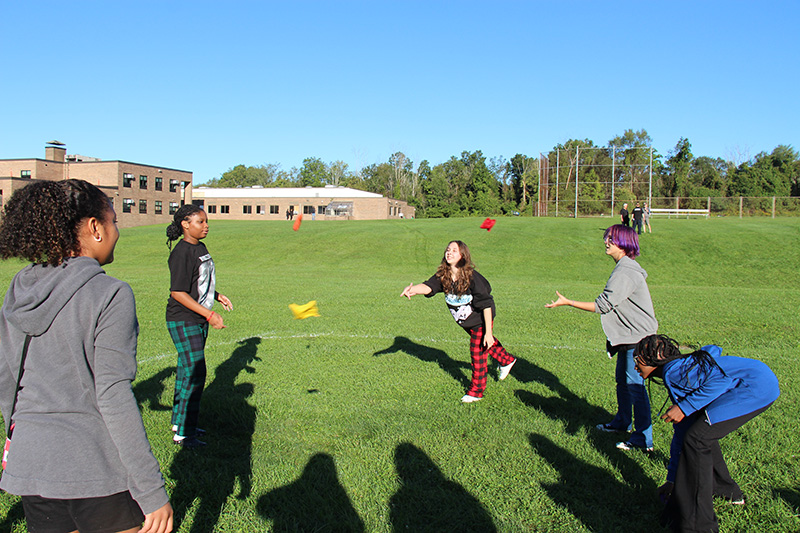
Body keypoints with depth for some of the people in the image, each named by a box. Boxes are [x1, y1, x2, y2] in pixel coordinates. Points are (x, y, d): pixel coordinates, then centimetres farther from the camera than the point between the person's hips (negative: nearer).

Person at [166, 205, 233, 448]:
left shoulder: (201, 248, 10)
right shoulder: (181, 253, -18)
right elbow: (178, 293, -22)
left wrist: (217, 296, 12)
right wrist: (209, 314, -24)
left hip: (199, 320, 9)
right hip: (183, 321, -9)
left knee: (187, 371, 16)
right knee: (194, 373, -8)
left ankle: (180, 422, 28)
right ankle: (184, 433, 2)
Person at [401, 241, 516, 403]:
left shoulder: (472, 277, -30)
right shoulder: (442, 276, -15)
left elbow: (486, 305, -26)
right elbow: (428, 287, -33)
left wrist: (488, 332, -27)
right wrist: (412, 289, -56)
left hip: (481, 320, -6)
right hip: (465, 321, 7)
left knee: (478, 352, -2)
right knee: (483, 342, 26)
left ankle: (476, 391, 18)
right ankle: (506, 360, 55)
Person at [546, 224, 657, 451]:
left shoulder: (625, 272, -23)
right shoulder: (625, 267, 10)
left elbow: (602, 305, -20)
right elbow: (609, 303, 16)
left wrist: (567, 302, -15)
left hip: (638, 337, -11)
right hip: (629, 335, 11)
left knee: (635, 385, -5)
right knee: (622, 379, 21)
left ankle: (643, 438, 4)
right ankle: (622, 422, 37)